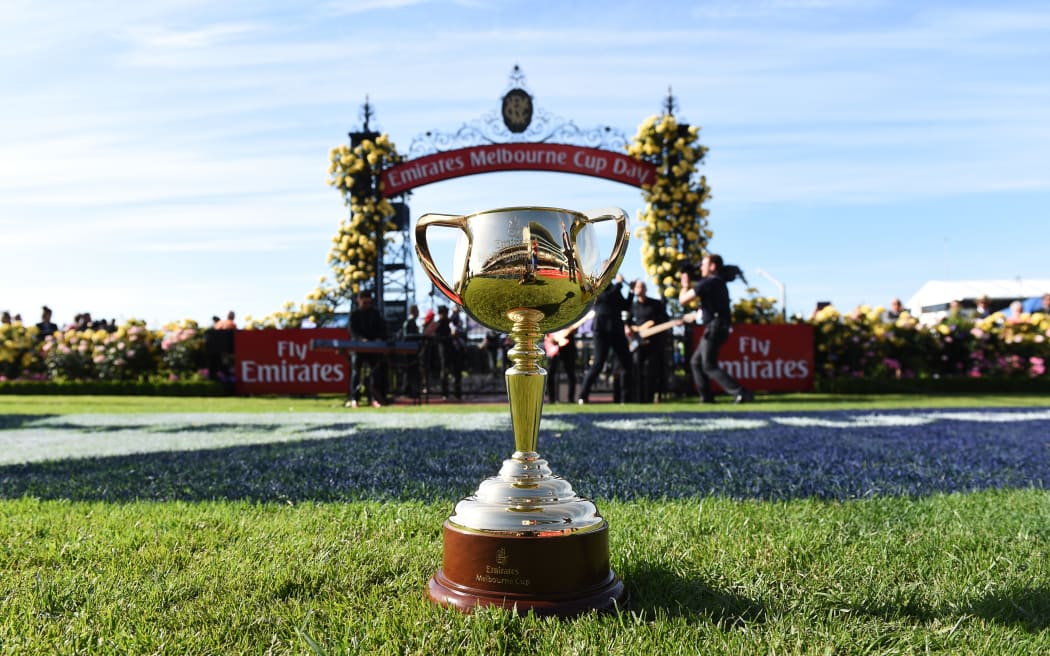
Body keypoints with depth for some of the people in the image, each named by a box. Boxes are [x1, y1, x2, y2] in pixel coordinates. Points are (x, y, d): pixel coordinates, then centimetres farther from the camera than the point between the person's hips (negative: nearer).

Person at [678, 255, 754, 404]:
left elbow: (683, 299, -10)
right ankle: (706, 397, 13)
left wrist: (685, 285, 7)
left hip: (714, 327, -10)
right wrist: (690, 285, 24)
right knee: (696, 362, 15)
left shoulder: (708, 282, -12)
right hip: (719, 327, 10)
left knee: (709, 366, -10)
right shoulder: (719, 282, 18)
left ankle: (742, 393, -17)